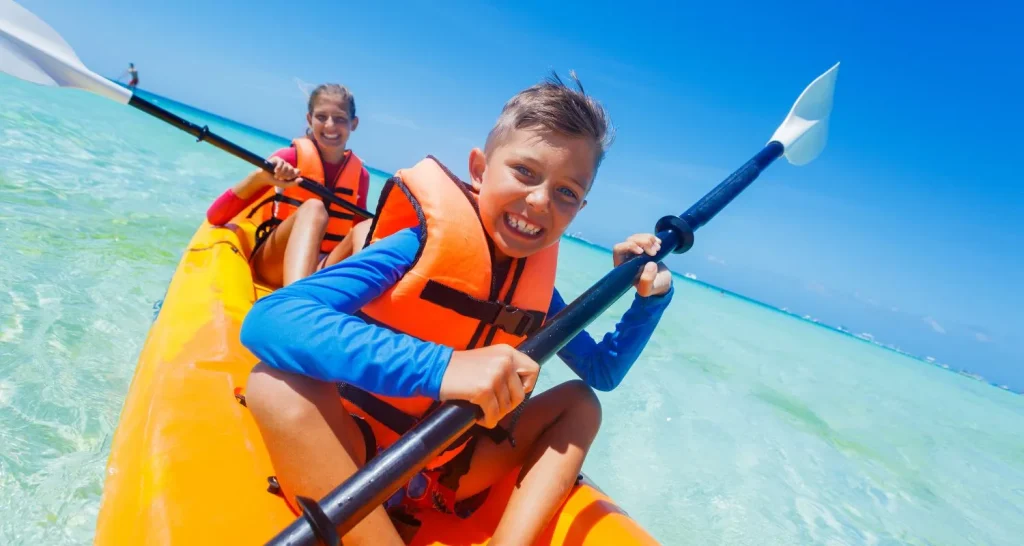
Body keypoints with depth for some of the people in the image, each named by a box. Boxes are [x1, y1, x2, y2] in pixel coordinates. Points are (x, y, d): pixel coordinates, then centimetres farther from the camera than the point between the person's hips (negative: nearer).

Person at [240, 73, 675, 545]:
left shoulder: (537, 287, -3)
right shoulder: (424, 243, -21)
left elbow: (603, 371, 11)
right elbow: (268, 320, -35)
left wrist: (650, 297, -5)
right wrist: (440, 367, -46)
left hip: (446, 480, 6)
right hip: (356, 454, -5)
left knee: (580, 402, 3)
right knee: (278, 383, -32)